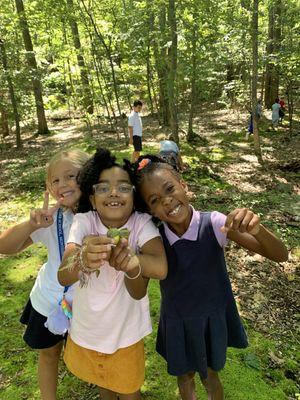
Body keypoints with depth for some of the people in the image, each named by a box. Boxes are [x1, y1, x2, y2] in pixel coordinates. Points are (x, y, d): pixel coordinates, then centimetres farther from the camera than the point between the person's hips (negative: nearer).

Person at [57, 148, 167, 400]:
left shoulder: (142, 223, -22)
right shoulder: (84, 221, -20)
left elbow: (160, 268, -37)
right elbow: (63, 277, -32)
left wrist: (130, 264, -56)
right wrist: (83, 259, -53)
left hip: (125, 332, -2)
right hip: (86, 329, 3)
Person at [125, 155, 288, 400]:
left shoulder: (213, 224, -25)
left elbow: (280, 256, -23)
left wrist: (257, 229, -46)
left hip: (213, 317, -1)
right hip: (177, 322, 2)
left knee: (210, 375, 23)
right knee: (185, 376, 25)